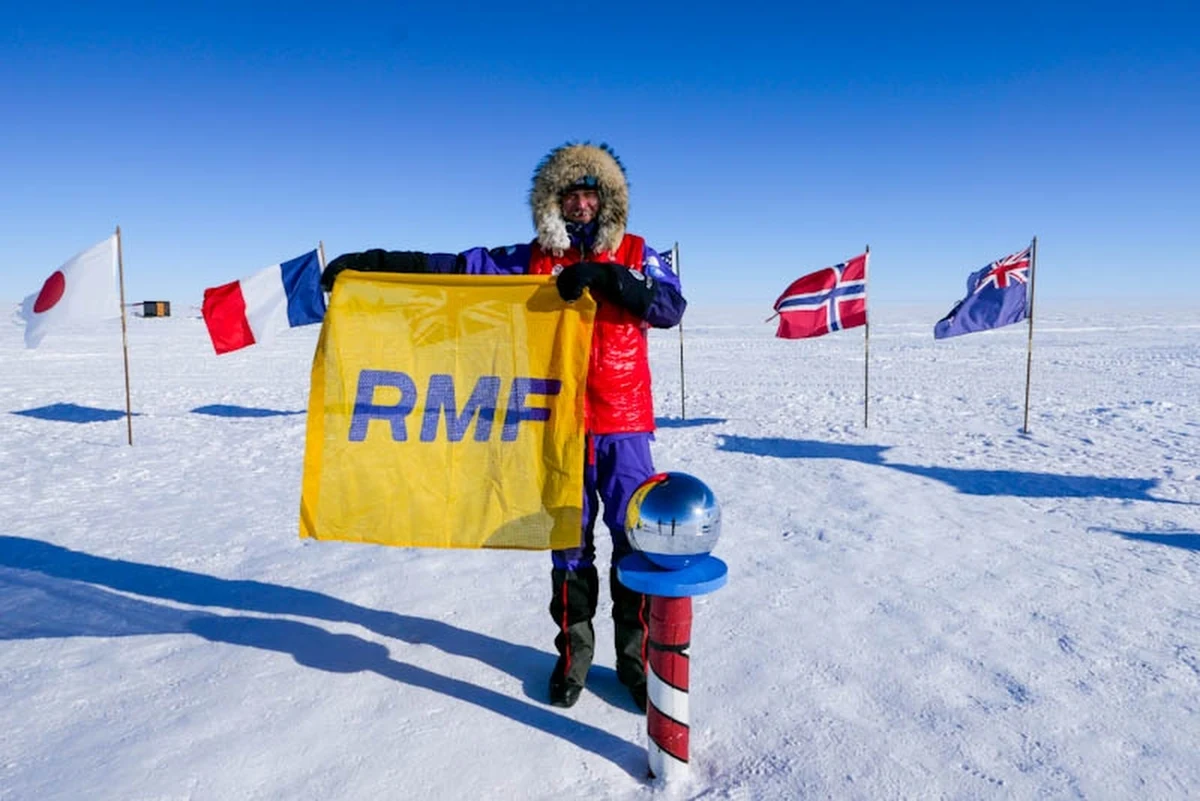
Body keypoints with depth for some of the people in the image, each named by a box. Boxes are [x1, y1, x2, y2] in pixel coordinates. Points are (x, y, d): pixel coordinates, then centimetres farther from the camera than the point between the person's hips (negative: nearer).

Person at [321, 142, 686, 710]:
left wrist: (607, 278, -22)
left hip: (623, 426, -1)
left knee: (636, 539, 2)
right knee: (569, 541, 11)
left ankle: (635, 653, 19)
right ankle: (574, 648, 28)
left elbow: (671, 306, -9)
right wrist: (370, 263, -6)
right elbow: (456, 269, 1)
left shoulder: (634, 254, 6)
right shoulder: (530, 260, 7)